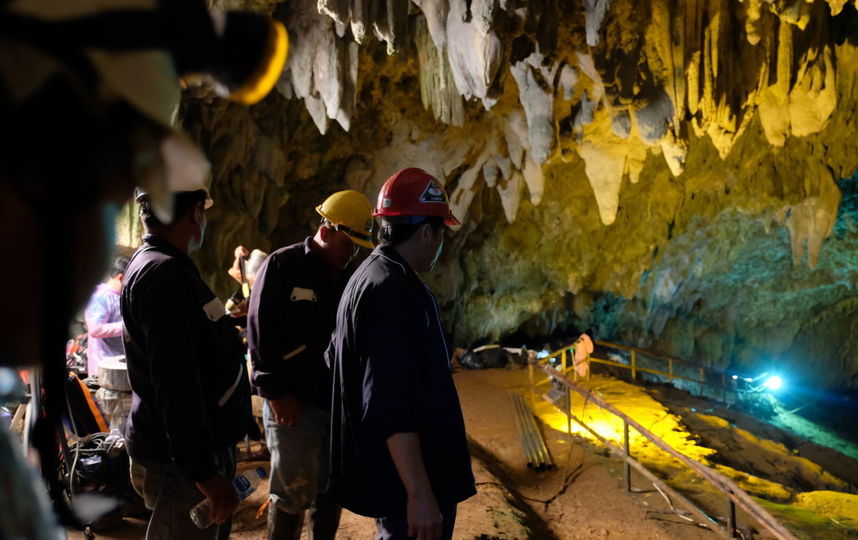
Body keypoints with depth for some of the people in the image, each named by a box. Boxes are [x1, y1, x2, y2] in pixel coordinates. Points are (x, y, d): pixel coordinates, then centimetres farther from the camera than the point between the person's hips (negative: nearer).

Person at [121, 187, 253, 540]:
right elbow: (176, 383, -27)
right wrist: (204, 471, -27)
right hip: (181, 461, -10)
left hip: (205, 445, 10)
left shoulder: (151, 264, 12)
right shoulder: (165, 273, -21)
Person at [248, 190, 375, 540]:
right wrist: (276, 392, -13)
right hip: (295, 403, -6)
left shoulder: (347, 277, 11)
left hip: (338, 402, 6)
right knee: (293, 493, -1)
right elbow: (260, 333, -10)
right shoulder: (282, 266, -6)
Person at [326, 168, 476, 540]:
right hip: (406, 480, -11)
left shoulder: (369, 276, 11)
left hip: (388, 471, 11)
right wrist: (420, 494, -27)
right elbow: (393, 405, -28)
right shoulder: (395, 291, -22)